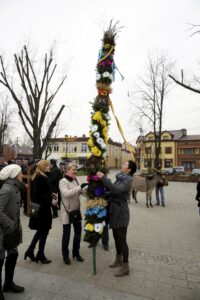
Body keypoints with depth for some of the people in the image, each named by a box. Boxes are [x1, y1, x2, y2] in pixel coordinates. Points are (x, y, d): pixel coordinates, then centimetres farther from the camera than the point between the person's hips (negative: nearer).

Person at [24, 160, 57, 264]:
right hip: (43, 209, -10)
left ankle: (30, 251, 28)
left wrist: (50, 195, 8)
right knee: (44, 232, 6)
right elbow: (39, 194, -27)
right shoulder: (41, 178, -20)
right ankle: (40, 255, 20)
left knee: (40, 231, 21)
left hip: (38, 208, 10)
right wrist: (51, 200, -20)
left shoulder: (36, 177, 10)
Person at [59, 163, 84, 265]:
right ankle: (65, 256, 27)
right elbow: (66, 193, -31)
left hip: (76, 210, 6)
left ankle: (76, 252, 35)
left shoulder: (75, 180, 5)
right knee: (66, 234, 8)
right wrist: (80, 187, -30)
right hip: (67, 212, -6)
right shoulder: (63, 181, -15)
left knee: (78, 232, 14)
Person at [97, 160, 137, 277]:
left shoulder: (127, 180, -17)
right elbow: (112, 189, 9)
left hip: (121, 212, -8)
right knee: (116, 237, 20)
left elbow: (116, 190, -33)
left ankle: (125, 267, 16)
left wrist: (104, 178, -33)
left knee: (122, 239, 1)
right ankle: (118, 259, 38)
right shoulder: (119, 178, 8)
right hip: (115, 211, 8)